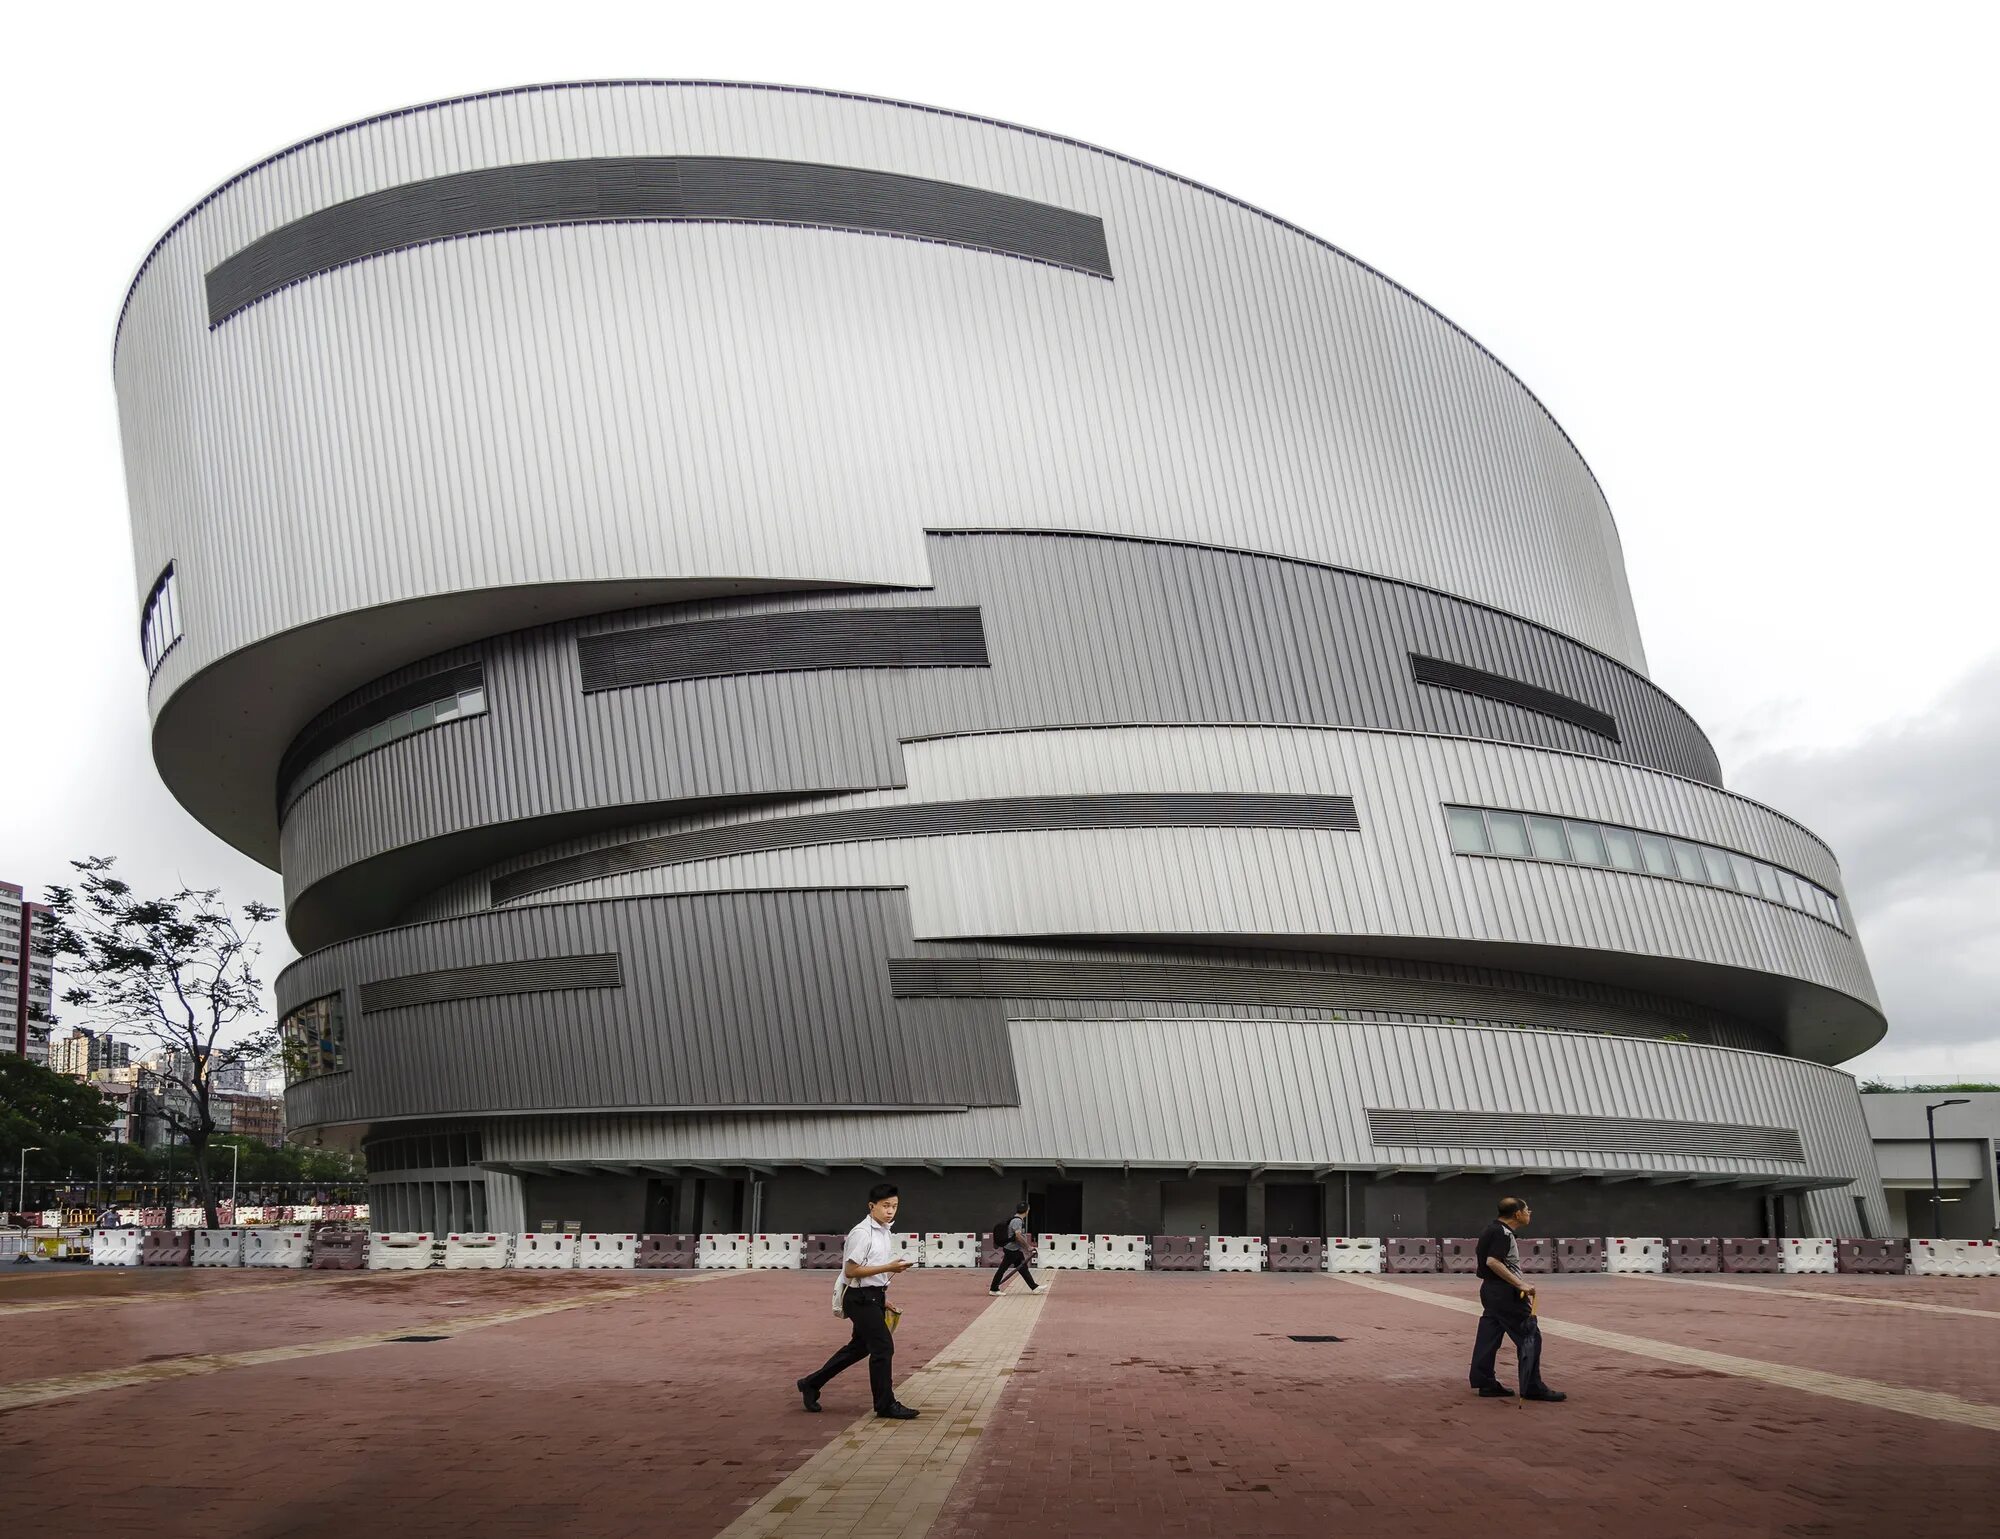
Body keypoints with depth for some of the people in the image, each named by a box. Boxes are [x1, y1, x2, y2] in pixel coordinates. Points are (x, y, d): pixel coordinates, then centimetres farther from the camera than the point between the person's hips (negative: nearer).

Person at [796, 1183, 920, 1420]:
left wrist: (883, 1298, 18)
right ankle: (886, 1405, 3)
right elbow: (851, 1270, -20)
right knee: (883, 1347, -8)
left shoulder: (885, 1232, 11)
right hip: (861, 1298, -10)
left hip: (875, 1297, 10)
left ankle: (812, 1384, 30)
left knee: (860, 1346, 18)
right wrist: (888, 1268, -24)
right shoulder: (862, 1233, -17)